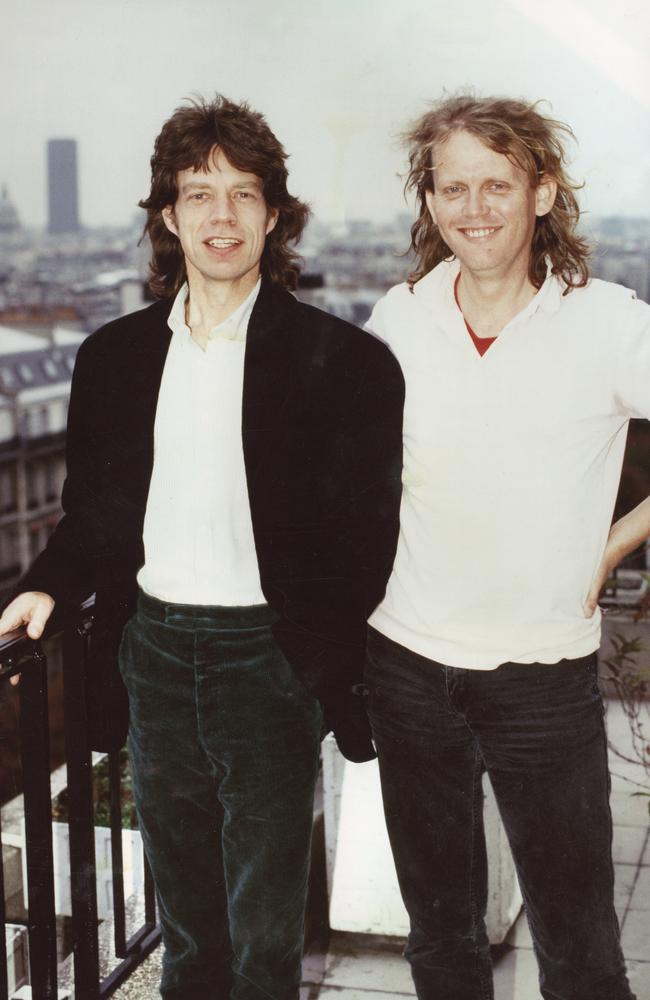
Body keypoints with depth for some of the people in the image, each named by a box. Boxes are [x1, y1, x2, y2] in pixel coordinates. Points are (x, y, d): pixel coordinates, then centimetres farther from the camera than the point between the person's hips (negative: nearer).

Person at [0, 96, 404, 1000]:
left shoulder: (341, 361, -7)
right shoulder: (115, 356, 7)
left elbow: (364, 534, -6)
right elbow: (95, 510, 14)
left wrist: (321, 657, -13)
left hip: (267, 659, -4)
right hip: (156, 649, 4)